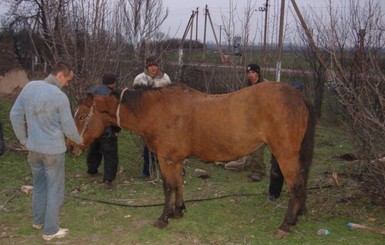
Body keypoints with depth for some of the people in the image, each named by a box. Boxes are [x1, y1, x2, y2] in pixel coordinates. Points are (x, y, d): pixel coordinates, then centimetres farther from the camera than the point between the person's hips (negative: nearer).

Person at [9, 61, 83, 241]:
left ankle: (38, 220, 38)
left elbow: (15, 115, 4)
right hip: (53, 149, -6)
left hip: (33, 147, 6)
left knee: (38, 184, 23)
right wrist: (79, 140, 10)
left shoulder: (29, 87, -2)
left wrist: (23, 140, 14)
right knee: (54, 189, 7)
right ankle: (50, 230, 15)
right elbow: (68, 127, -11)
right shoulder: (60, 96, -19)